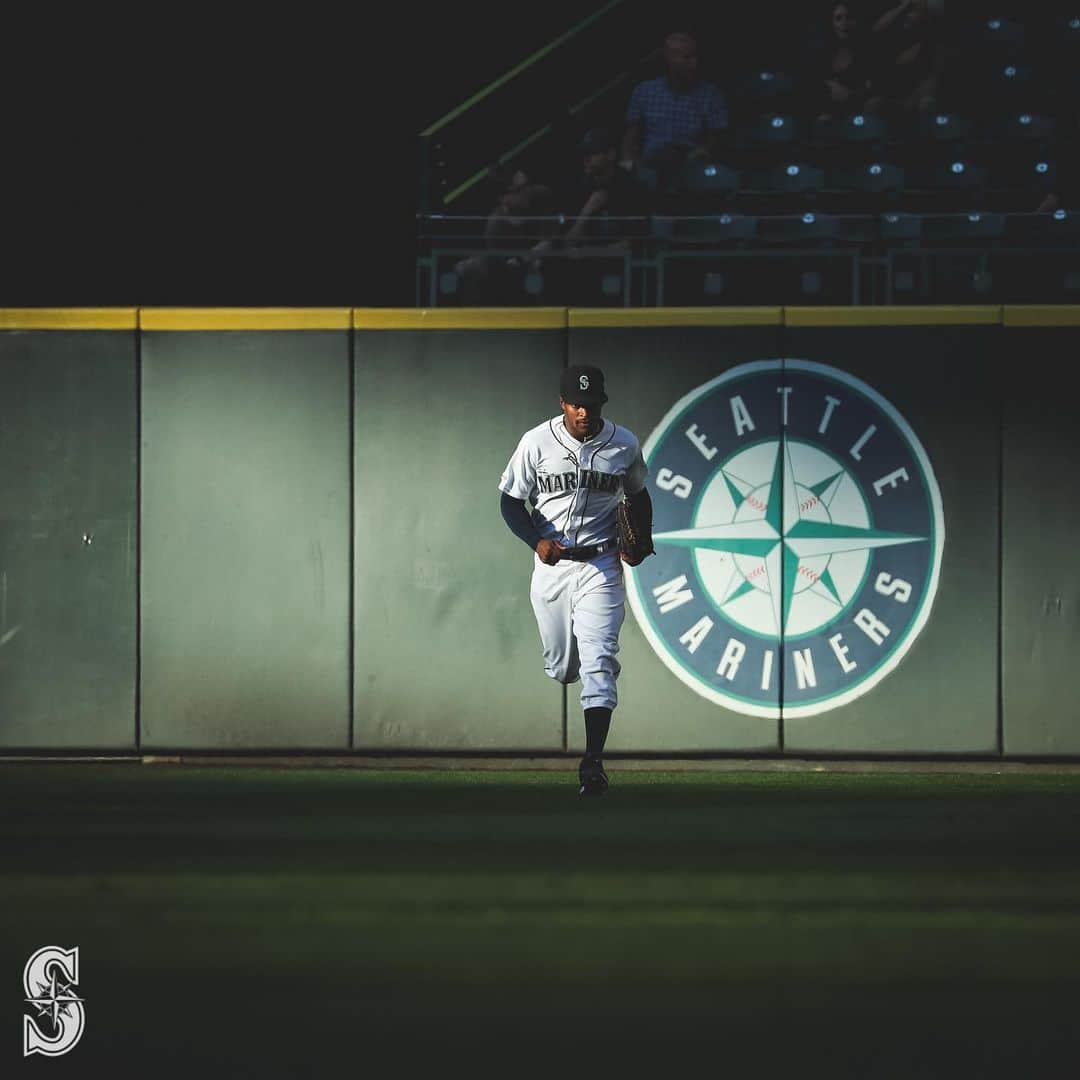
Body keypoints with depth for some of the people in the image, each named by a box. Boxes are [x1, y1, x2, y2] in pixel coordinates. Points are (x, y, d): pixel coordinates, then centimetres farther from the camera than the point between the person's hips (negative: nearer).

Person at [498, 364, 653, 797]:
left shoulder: (624, 445, -2)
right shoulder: (537, 443, -7)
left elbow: (638, 497, 15)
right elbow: (510, 501, -1)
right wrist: (537, 541, -19)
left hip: (600, 565, -1)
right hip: (551, 563, 1)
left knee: (597, 662, -14)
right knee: (561, 669, 12)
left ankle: (593, 762, -18)